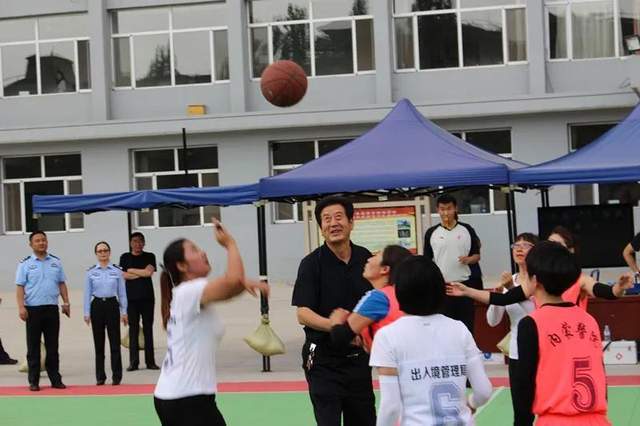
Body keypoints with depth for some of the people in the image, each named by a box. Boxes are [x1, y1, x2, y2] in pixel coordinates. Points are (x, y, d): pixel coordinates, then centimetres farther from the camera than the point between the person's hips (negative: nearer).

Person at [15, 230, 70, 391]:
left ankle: (55, 379, 13)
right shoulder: (25, 264, -1)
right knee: (33, 346, 3)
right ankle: (33, 381, 8)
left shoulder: (55, 262, 9)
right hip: (33, 309, -3)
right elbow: (20, 287, -5)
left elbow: (62, 283, 12)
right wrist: (21, 307, -15)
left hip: (52, 308, 3)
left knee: (52, 346, 8)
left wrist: (66, 302, 4)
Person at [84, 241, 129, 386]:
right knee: (98, 342, 5)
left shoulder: (117, 271, 2)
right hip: (97, 306, 1)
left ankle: (117, 376, 4)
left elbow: (122, 293, 4)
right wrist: (86, 313, -1)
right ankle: (100, 376, 12)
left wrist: (124, 312, 0)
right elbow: (87, 293, 4)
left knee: (115, 342, -2)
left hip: (112, 305, -1)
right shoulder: (91, 272, 3)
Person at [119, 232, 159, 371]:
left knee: (148, 329, 2)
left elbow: (149, 272, -9)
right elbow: (124, 275, -4)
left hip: (147, 298, 0)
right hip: (131, 298, 0)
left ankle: (150, 361, 6)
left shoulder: (149, 257, 7)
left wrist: (131, 270, -2)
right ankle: (133, 362, 2)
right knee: (133, 329, 0)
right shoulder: (125, 257, 8)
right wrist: (142, 273, -6)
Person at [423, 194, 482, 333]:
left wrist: (468, 259, -14)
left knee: (467, 324, 4)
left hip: (465, 284, 0)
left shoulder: (467, 230, 4)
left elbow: (477, 255, 8)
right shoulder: (431, 233, 3)